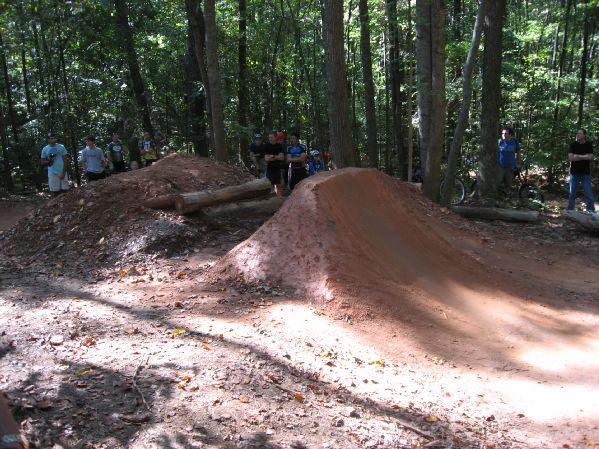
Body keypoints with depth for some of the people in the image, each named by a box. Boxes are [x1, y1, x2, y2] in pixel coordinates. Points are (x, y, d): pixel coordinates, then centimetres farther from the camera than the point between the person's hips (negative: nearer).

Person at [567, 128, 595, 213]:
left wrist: (578, 156, -14)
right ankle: (570, 210, 15)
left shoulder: (589, 145, -1)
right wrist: (584, 157, -14)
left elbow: (590, 157, -12)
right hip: (574, 172, 1)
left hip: (585, 173, -1)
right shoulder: (573, 145, -1)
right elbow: (570, 158, -12)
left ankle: (591, 211, 2)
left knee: (588, 193, -3)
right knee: (572, 193, 7)